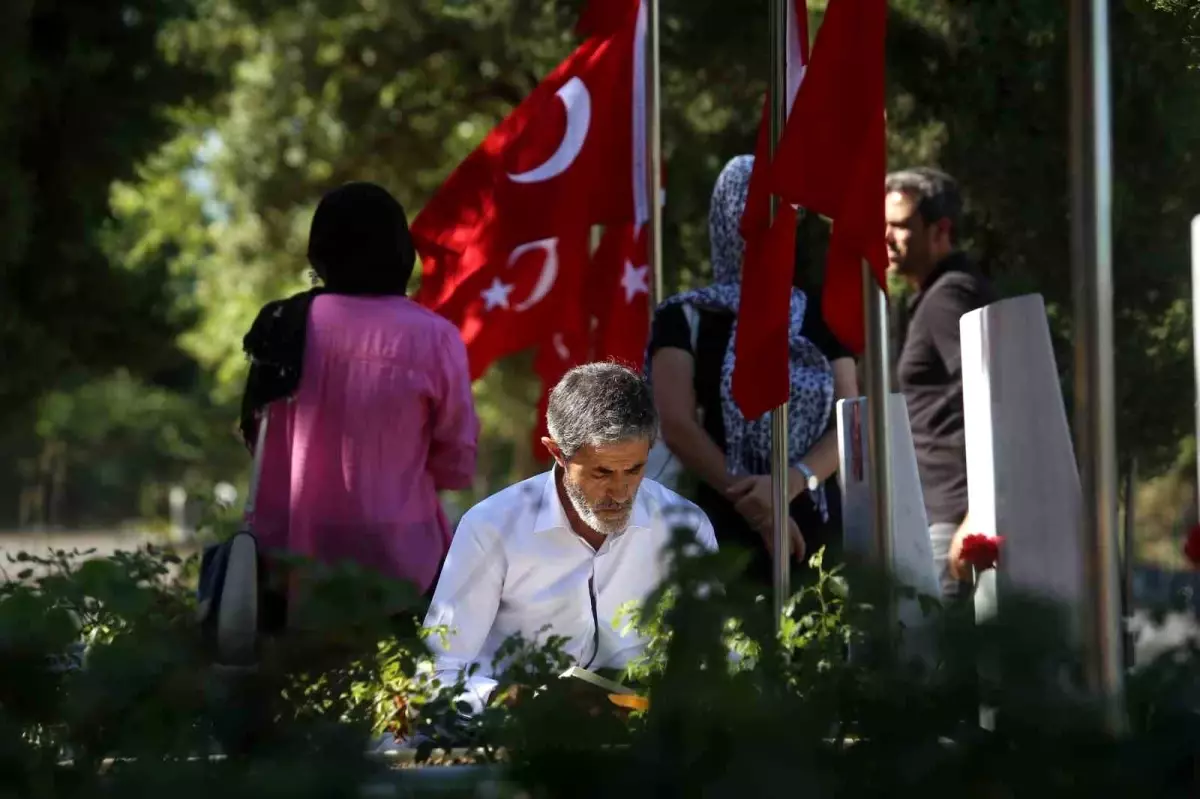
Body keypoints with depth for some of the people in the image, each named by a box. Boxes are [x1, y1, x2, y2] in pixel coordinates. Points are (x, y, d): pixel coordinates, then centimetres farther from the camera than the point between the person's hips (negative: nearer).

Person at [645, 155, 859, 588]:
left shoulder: (820, 319, 12)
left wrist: (790, 483, -15)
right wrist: (750, 503, -13)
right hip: (728, 530, -2)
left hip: (819, 529, 3)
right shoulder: (686, 319, 4)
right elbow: (679, 427, -6)